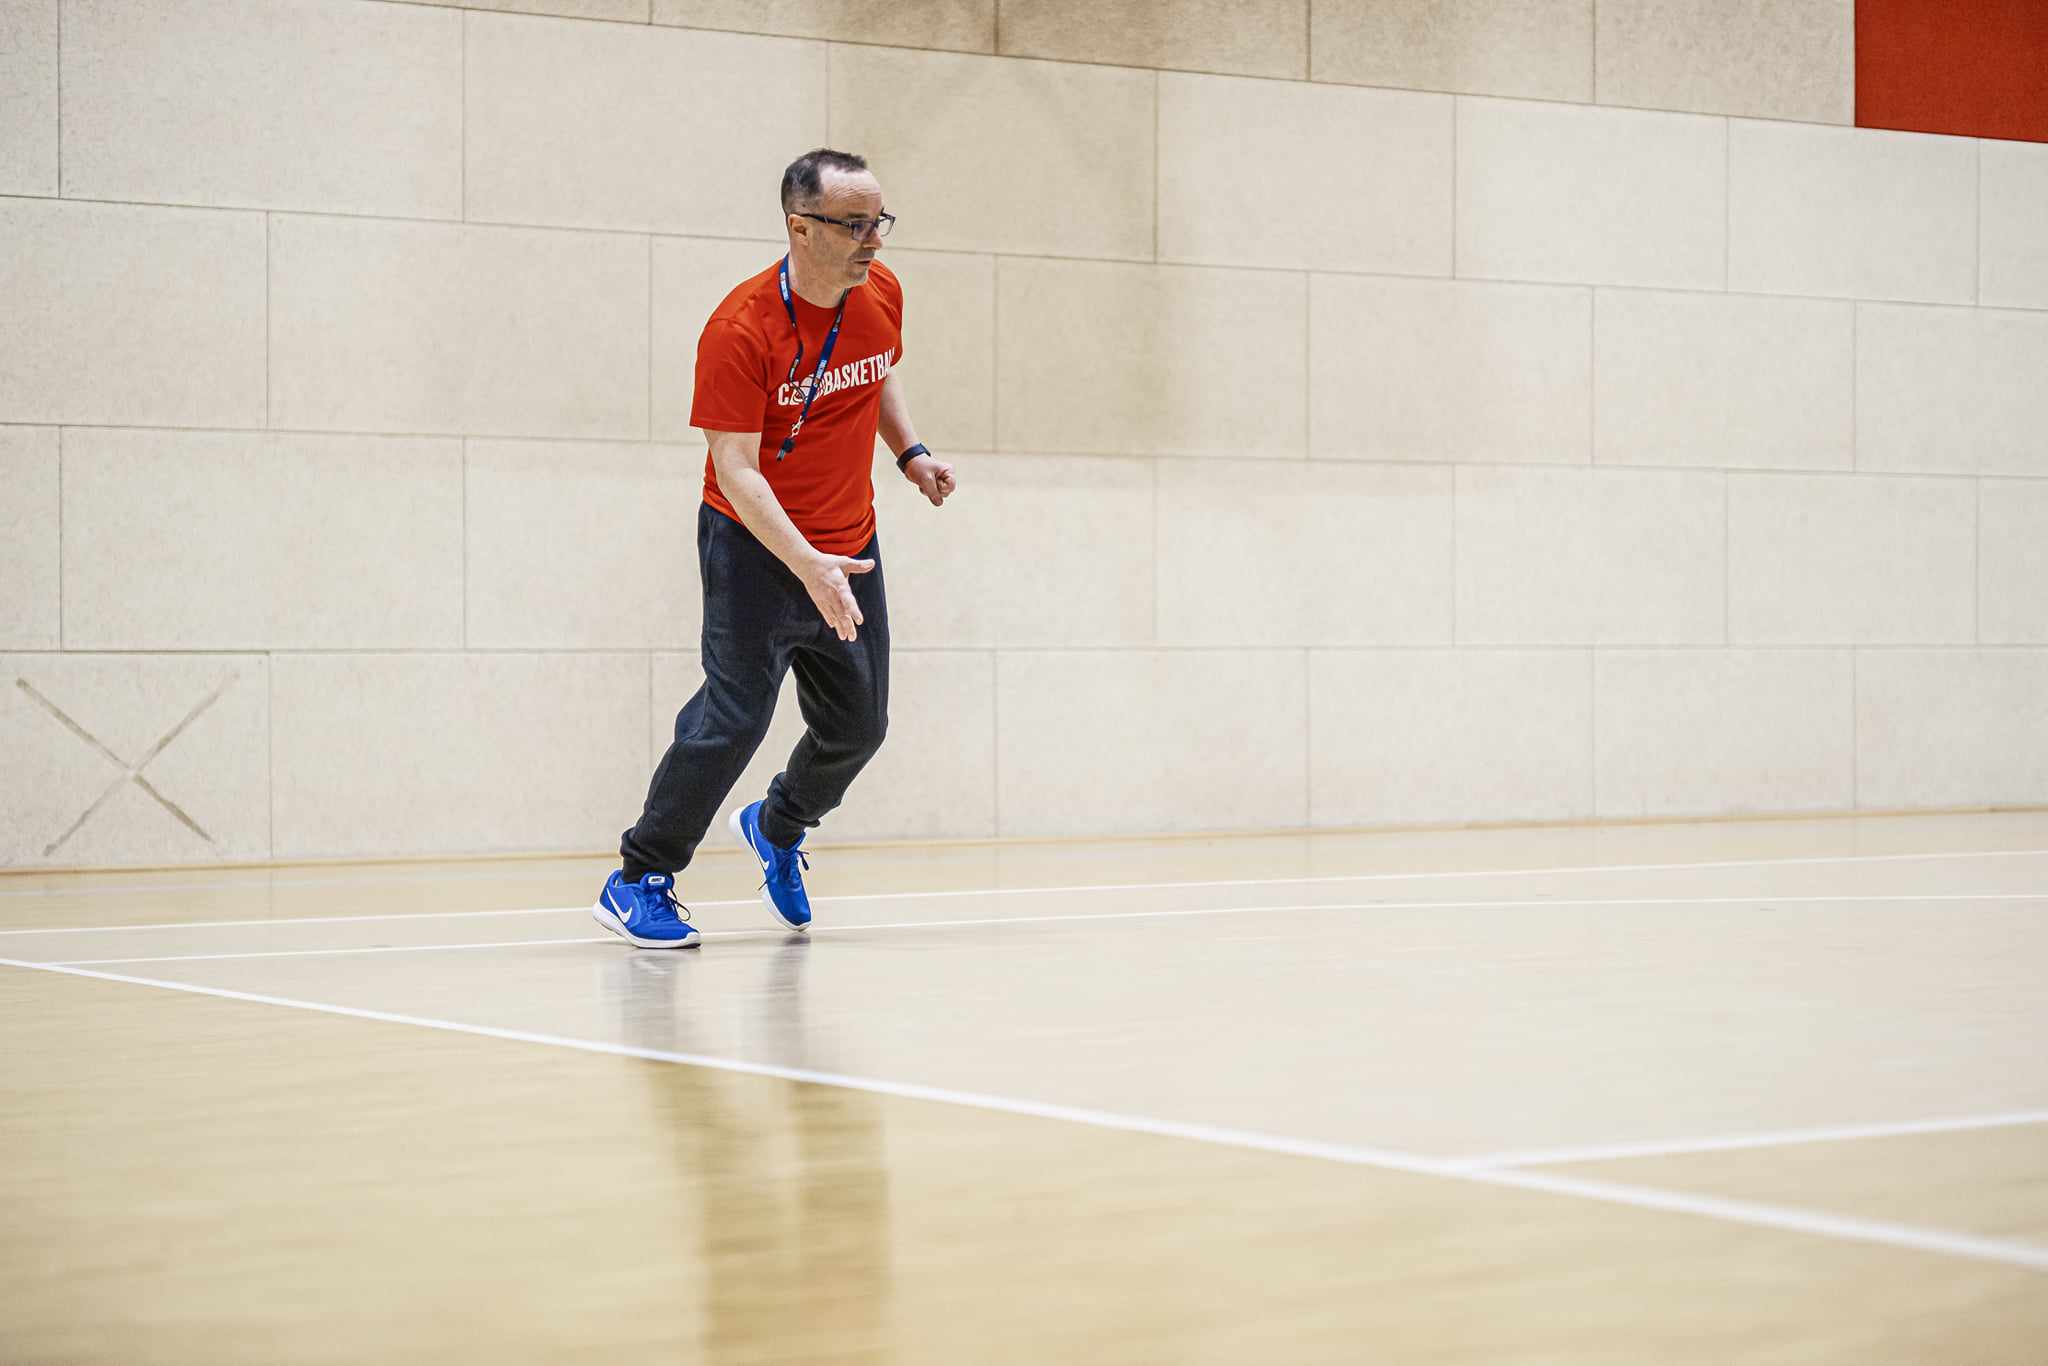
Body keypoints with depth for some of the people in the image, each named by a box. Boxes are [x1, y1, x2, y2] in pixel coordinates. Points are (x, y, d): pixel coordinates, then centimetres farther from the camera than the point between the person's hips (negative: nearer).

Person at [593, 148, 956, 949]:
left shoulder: (881, 294, -3)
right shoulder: (741, 329, -24)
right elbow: (735, 469, -27)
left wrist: (911, 452, 6)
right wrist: (806, 566, -36)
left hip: (849, 548, 6)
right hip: (756, 544, -6)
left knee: (859, 726, 10)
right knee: (735, 717, -13)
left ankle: (776, 829, 40)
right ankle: (637, 883, 0)